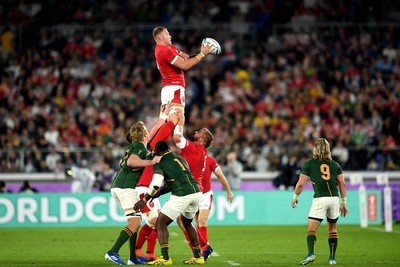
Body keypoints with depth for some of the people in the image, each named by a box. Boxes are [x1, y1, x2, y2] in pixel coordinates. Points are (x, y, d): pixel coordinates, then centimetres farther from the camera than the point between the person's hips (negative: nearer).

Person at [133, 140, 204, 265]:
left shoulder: (160, 163, 2)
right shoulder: (180, 158, 24)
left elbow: (155, 185, -11)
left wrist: (144, 200, 0)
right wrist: (160, 192, 31)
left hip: (181, 196, -7)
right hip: (196, 192, 7)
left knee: (160, 224, 3)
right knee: (187, 223, 30)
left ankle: (165, 258, -10)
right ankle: (198, 256, 29)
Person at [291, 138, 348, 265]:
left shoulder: (309, 164, 5)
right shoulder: (335, 164, 14)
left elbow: (301, 184, 3)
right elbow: (342, 184, 10)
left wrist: (295, 197, 19)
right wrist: (343, 202, 16)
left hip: (320, 199, -3)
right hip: (334, 198, 4)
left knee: (312, 229, -5)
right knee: (332, 228, 18)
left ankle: (311, 254, -27)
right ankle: (332, 258, 17)